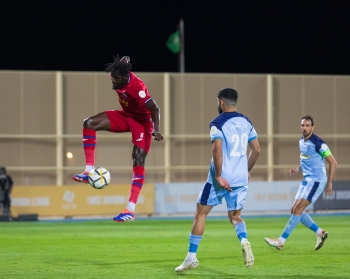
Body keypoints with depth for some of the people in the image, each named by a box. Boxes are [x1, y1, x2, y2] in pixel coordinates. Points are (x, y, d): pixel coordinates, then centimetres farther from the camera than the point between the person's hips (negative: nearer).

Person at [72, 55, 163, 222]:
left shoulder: (137, 87, -34)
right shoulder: (121, 75, -15)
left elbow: (155, 109, -40)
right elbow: (125, 59, 9)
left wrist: (156, 130, -54)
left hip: (142, 121, -8)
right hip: (126, 116, 8)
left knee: (138, 162, -17)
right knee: (90, 123, -9)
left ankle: (131, 209, -21)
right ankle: (89, 171, -11)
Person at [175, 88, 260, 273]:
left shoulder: (218, 123, -8)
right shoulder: (246, 122, 10)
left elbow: (217, 149, -22)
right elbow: (256, 150, 14)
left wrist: (219, 176, -19)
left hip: (221, 179, -5)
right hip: (240, 179, 5)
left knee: (200, 214, 8)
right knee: (235, 217, 16)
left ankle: (191, 257, 9)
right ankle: (244, 240, -17)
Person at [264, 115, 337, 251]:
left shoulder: (318, 143, -15)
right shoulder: (301, 141, 10)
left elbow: (332, 162, -11)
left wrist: (329, 183, -13)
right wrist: (298, 169, 6)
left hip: (316, 180, -9)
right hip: (307, 179, 9)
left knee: (298, 209, -13)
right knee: (294, 210, 5)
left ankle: (281, 241, -12)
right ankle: (320, 233, 14)